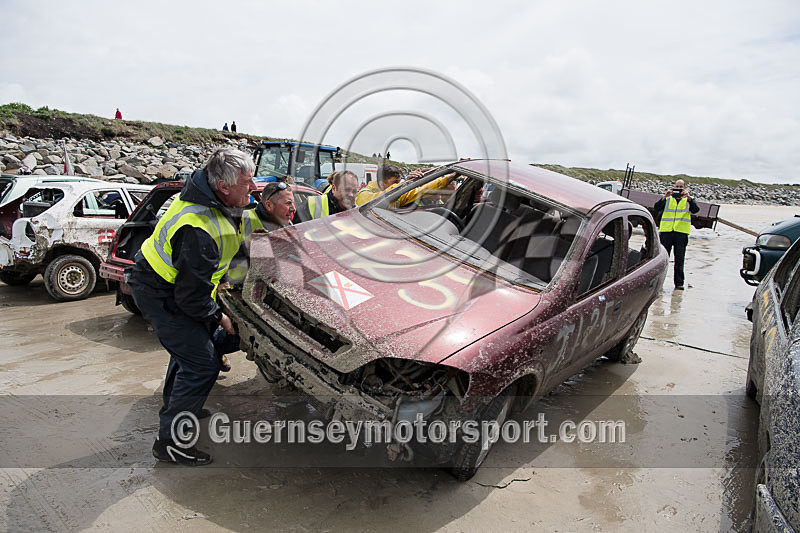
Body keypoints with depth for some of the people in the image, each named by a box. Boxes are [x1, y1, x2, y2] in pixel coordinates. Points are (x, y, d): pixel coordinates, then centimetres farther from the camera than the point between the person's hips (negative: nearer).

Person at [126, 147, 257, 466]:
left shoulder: (216, 201, -8)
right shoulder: (199, 231, -35)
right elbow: (192, 296, -28)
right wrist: (219, 317, -13)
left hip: (173, 282, 10)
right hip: (159, 295, -10)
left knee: (191, 343, 26)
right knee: (202, 364, -11)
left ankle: (176, 406, 48)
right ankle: (169, 441, 2)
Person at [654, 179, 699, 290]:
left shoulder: (689, 199, 14)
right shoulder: (668, 198, 14)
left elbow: (695, 210, -5)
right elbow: (656, 208, -2)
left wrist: (688, 197, -17)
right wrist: (665, 197, -15)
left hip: (681, 232, 0)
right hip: (666, 231, 0)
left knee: (679, 260, 1)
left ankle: (679, 283, 7)